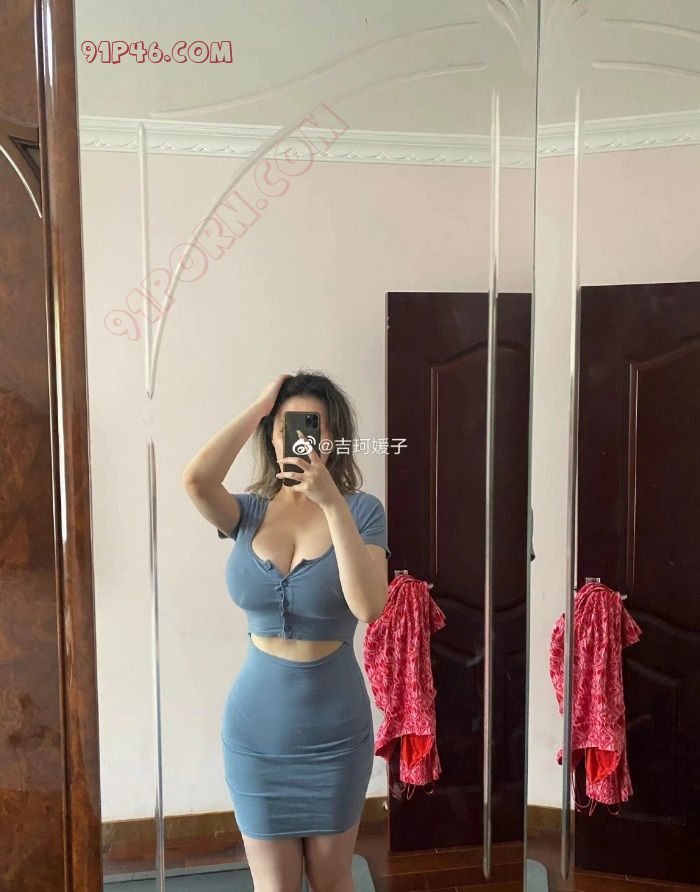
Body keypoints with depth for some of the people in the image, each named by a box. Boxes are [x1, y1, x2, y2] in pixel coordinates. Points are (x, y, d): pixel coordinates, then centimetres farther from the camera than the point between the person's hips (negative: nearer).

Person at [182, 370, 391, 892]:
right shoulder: (249, 512, -3)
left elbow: (369, 607, -23)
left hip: (335, 728, 0)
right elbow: (196, 479, -25)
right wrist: (259, 407, -16)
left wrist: (331, 502, -28)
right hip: (258, 727, 1)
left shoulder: (362, 509, -9)